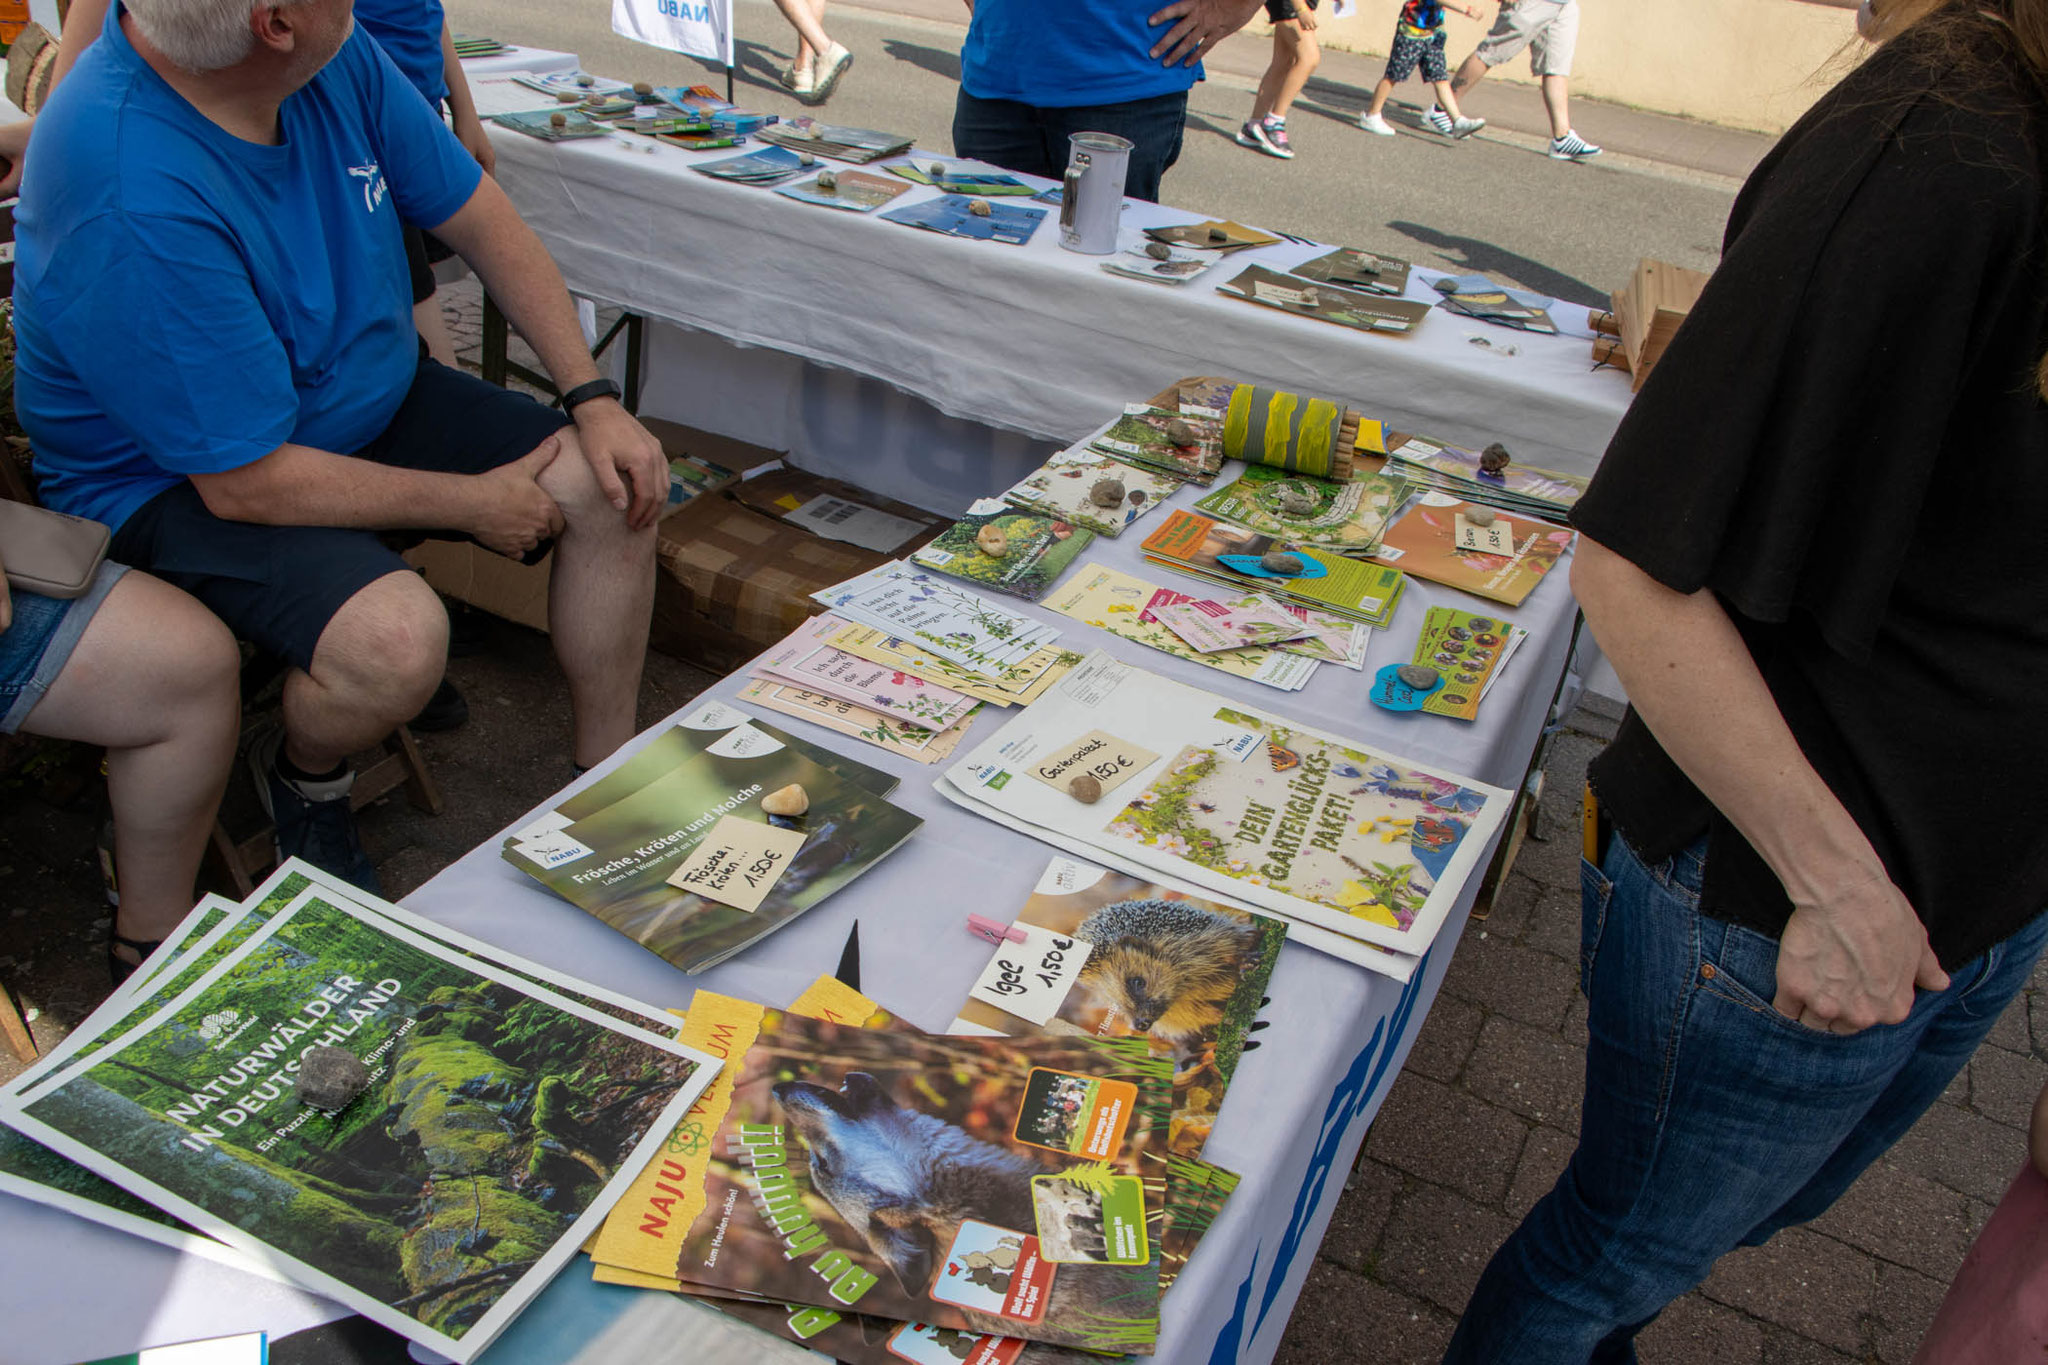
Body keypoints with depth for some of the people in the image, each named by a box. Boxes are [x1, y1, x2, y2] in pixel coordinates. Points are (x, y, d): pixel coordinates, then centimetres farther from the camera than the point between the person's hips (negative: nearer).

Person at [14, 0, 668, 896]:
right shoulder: (134, 209, -34)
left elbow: (479, 217, 0)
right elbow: (245, 480, -28)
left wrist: (594, 400, -7)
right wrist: (473, 504, -18)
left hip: (370, 396, 8)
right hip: (179, 476, -8)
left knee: (617, 486, -5)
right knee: (396, 637, -34)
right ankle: (303, 782, 4)